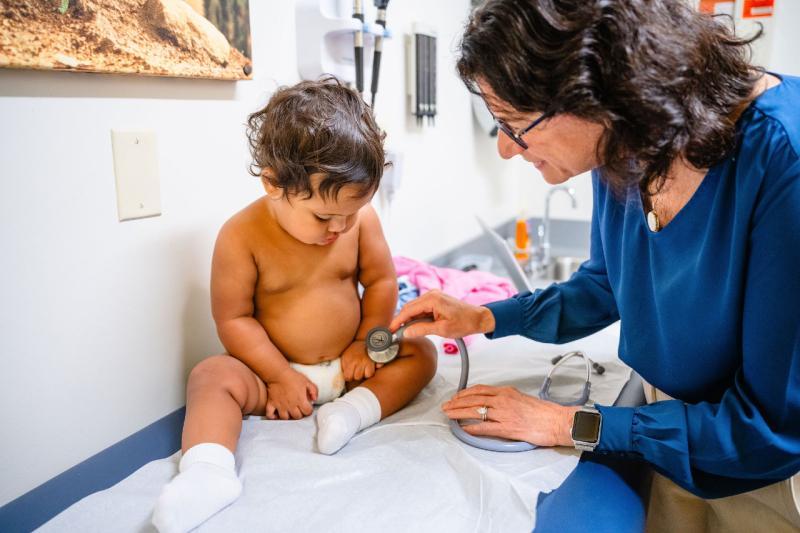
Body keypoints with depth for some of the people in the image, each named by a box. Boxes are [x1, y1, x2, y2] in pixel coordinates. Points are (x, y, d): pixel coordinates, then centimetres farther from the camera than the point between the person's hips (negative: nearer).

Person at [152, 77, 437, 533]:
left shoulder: (361, 217, -9)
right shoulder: (242, 236, -18)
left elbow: (381, 280, 0)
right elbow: (233, 319, -15)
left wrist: (366, 344, -10)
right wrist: (280, 376, -18)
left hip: (347, 364, 4)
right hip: (275, 371, -3)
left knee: (420, 352, -11)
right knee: (213, 377, -27)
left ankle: (358, 408, -30)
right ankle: (208, 470, -44)